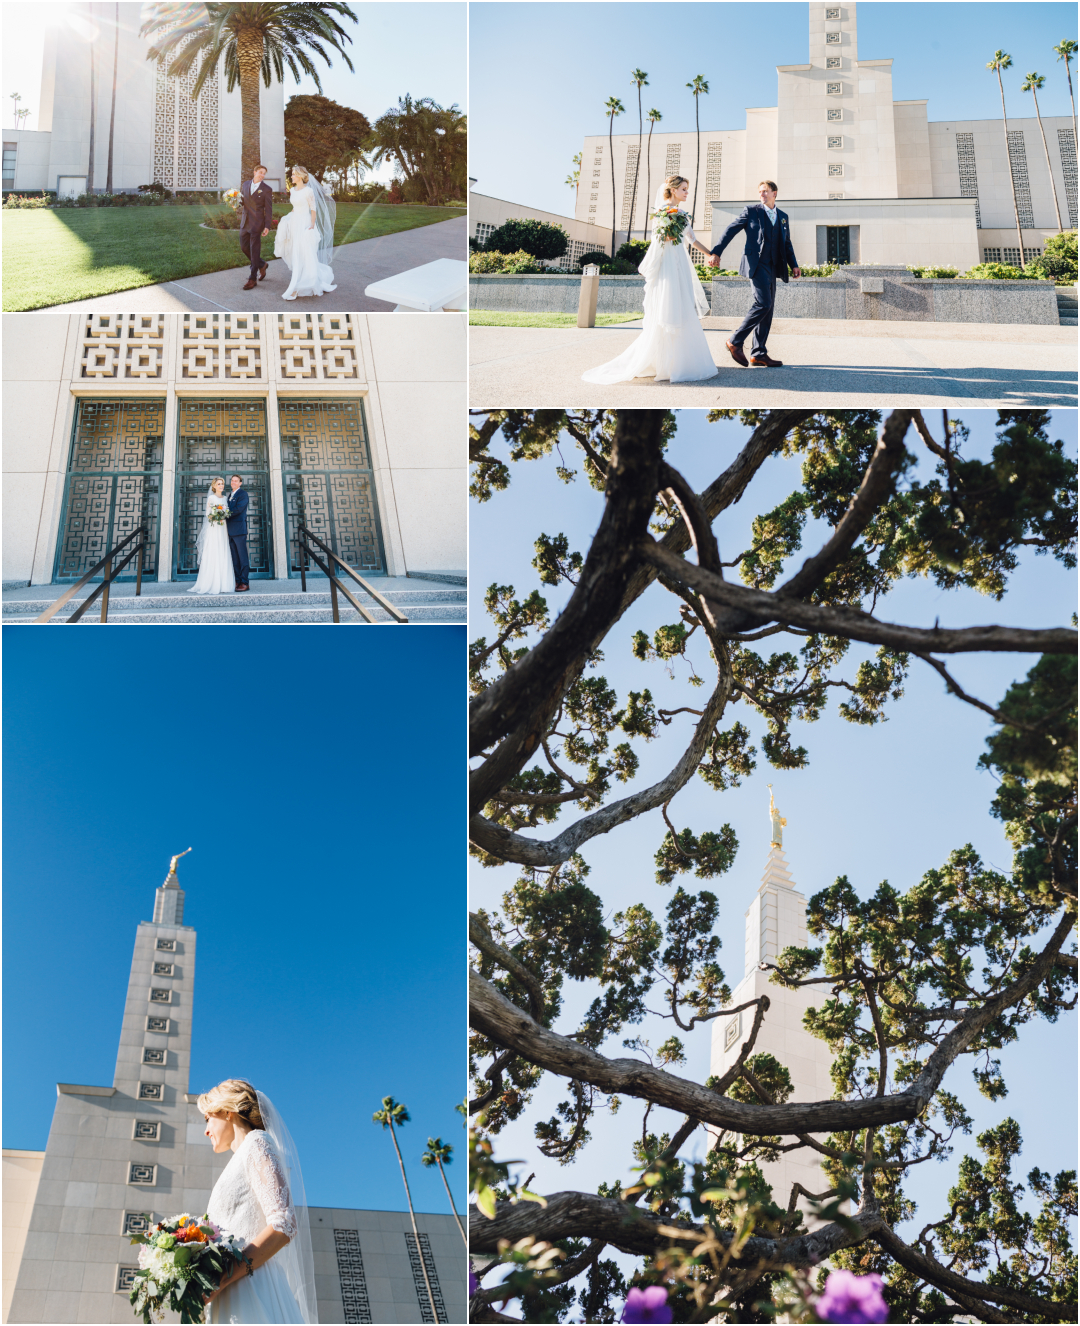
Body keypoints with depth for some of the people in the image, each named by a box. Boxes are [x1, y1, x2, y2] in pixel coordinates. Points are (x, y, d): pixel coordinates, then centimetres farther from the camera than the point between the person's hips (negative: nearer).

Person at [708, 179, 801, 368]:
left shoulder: (783, 216, 18)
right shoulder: (751, 211, 2)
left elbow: (787, 244, 23)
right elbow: (730, 231, -2)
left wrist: (794, 265, 10)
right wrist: (716, 252, -13)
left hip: (772, 267, 6)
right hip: (756, 264, -6)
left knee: (767, 309, 5)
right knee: (763, 304, -18)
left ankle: (759, 354, 8)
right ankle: (735, 341, -9)